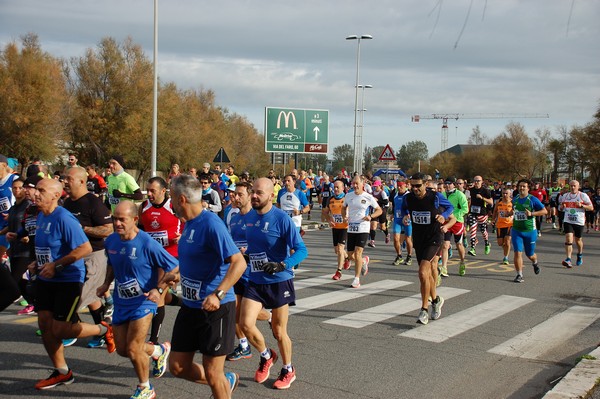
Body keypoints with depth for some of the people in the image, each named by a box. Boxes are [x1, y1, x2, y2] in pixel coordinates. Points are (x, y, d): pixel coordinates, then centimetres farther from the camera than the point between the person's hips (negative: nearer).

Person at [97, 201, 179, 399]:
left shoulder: (148, 244, -22)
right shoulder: (111, 241, -2)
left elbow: (175, 268, -15)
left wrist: (159, 289, -23)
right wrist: (106, 283, 6)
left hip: (143, 302, -7)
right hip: (121, 302, 7)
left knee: (133, 349, -7)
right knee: (122, 349, 10)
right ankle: (158, 351, 38)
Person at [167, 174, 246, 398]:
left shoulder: (211, 224, -20)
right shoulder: (189, 223, 8)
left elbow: (239, 262, -26)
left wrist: (218, 295, -34)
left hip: (215, 308, -9)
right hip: (190, 306, 9)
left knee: (212, 373, 1)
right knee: (178, 367, 13)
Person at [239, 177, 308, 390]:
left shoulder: (282, 219, -17)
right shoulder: (249, 216, 2)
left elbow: (301, 250, -20)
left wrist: (282, 265, -34)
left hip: (279, 282, -5)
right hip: (255, 281, 5)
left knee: (279, 331, 6)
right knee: (246, 324, -8)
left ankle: (288, 370, 31)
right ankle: (266, 356, 22)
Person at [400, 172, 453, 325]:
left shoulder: (436, 197, -15)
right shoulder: (408, 198, -4)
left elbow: (450, 207, 3)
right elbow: (404, 208, 19)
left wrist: (443, 216, -16)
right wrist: (406, 215, -2)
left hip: (434, 238, -5)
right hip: (418, 238, 5)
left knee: (423, 272, -18)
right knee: (427, 272, 15)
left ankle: (424, 310, -11)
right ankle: (436, 300, 40)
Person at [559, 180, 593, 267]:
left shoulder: (583, 195, -2)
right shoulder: (565, 196, 8)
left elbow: (591, 208, -3)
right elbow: (560, 208, 19)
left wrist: (581, 205, -19)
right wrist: (562, 207, -5)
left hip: (579, 222, -1)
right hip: (567, 221, 1)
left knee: (578, 240, 12)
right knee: (568, 238, -14)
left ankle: (580, 256, 39)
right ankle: (568, 260, -18)